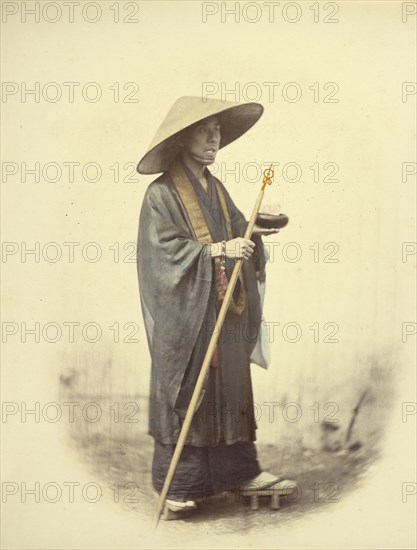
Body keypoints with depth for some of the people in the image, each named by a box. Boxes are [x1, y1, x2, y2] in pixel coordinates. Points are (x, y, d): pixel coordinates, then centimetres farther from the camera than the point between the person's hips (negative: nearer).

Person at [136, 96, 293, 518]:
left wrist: (256, 231, -5)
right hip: (185, 315, -7)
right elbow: (165, 249, -16)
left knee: (229, 386, 12)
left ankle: (237, 468, 24)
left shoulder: (216, 189, 15)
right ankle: (176, 484, 9)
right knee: (184, 393, -1)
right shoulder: (161, 194, -8)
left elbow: (237, 233, 16)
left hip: (225, 314, 7)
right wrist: (218, 250, -23)